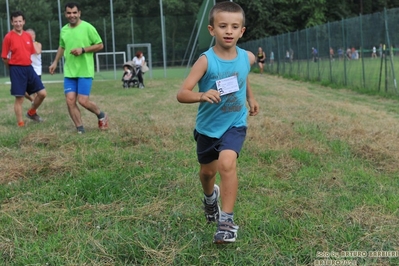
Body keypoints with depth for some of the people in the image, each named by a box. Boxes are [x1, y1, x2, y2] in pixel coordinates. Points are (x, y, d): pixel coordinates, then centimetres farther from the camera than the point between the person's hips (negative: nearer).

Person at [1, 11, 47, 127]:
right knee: (19, 98, -2)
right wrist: (14, 68, 3)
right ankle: (20, 124, 9)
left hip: (29, 68, 6)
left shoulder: (28, 36, 8)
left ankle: (31, 112, 26)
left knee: (42, 93, 3)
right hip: (16, 69, -5)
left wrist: (27, 64, 12)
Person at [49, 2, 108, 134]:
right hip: (69, 72, 5)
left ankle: (102, 116, 19)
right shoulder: (64, 30, 9)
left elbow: (100, 45, -5)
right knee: (70, 100, -3)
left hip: (85, 72, -5)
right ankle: (80, 129, 8)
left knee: (83, 101, -9)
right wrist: (55, 62, 18)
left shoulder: (88, 27, -8)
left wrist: (83, 50, -16)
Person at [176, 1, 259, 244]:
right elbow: (182, 94, -27)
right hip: (208, 126, 0)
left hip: (235, 124, 0)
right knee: (207, 171, 18)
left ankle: (227, 220, -13)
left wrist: (251, 97, 17)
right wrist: (202, 95, -45)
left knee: (227, 163, -25)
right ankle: (210, 196, 55)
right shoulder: (206, 60, -20)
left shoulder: (247, 58, -8)